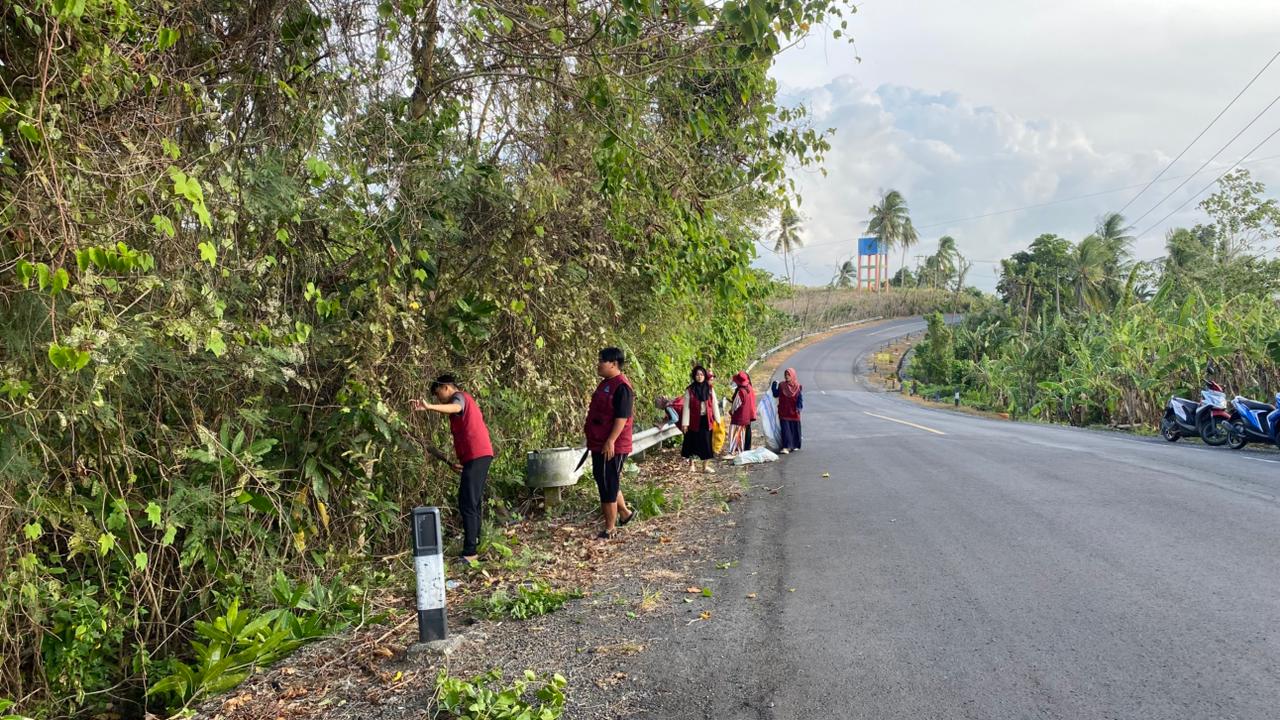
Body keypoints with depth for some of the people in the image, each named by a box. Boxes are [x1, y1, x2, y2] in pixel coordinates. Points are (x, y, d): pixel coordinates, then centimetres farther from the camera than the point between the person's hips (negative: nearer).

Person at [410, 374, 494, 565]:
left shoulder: (459, 396, -2)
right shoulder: (466, 401, 27)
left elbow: (455, 407, -30)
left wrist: (429, 407, -45)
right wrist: (461, 462, 18)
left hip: (476, 456, -10)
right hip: (482, 455, 10)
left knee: (467, 505, -12)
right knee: (474, 504, 14)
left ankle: (469, 553, -15)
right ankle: (476, 547, 18)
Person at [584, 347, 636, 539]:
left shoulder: (622, 386, -17)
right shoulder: (605, 383, 14)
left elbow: (622, 417, -22)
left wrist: (610, 441, -26)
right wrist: (592, 440, 24)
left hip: (611, 446, -10)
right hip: (599, 444, 10)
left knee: (608, 486, -3)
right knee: (605, 481, 20)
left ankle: (609, 529, 6)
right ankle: (625, 513, 35)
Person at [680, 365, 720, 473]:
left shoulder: (710, 389, 4)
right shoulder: (689, 390, -4)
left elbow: (714, 405, 7)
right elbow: (686, 407, -4)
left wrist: (717, 419, 5)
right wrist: (685, 423, -8)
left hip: (707, 420, 2)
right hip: (694, 420, -2)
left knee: (707, 442, 2)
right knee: (693, 442, 7)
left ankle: (706, 466, 11)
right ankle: (691, 464, 23)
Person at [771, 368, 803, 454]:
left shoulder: (798, 386, -4)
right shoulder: (781, 385, 2)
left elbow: (800, 398, -5)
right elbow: (775, 395, 3)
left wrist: (799, 408, -17)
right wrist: (774, 385, -8)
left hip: (794, 412, 0)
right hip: (783, 412, 1)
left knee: (795, 429, 10)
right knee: (785, 429, -5)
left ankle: (795, 445, 26)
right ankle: (786, 447, -9)